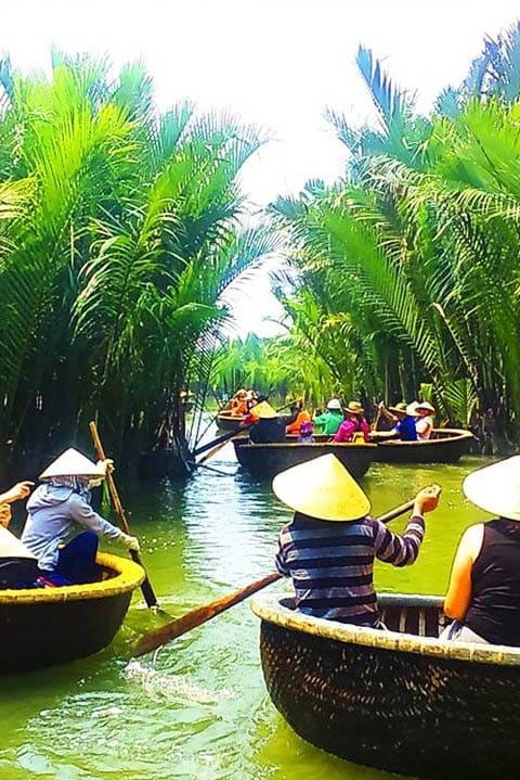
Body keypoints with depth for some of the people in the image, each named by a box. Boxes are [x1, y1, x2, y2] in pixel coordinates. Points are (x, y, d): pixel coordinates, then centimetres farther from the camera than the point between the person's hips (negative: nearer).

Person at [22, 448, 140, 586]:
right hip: (44, 568, -9)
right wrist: (126, 539, 8)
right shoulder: (71, 500, -16)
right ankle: (80, 585, 1)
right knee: (89, 538, -7)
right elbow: (100, 527, -6)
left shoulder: (46, 490, 8)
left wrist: (98, 471, 39)